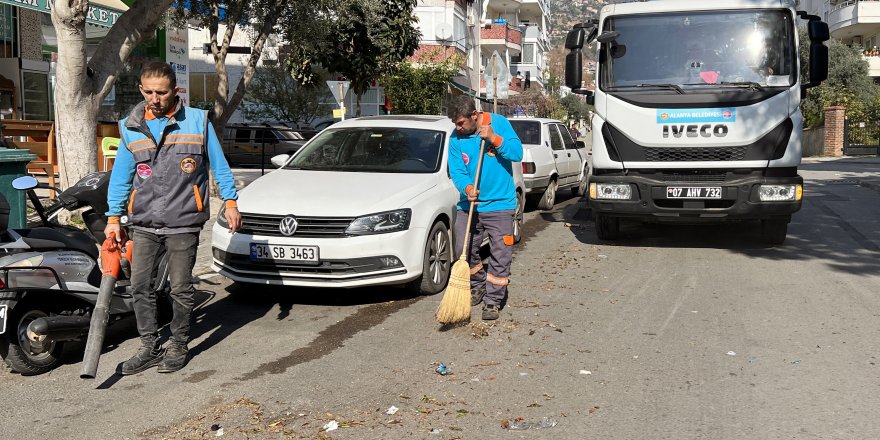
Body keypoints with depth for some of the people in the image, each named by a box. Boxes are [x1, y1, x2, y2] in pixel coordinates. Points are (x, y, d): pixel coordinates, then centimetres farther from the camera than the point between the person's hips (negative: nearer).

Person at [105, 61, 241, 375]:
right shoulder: (131, 128, 6)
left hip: (183, 223, -3)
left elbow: (219, 165, 6)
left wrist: (230, 202, 1)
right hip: (144, 224, 3)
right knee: (140, 285, 3)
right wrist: (113, 218, 8)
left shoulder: (198, 121, 0)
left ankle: (179, 346, 19)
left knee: (180, 288, 3)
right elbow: (121, 176, 11)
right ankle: (149, 347, 16)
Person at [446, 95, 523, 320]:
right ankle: (478, 285, 33)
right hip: (469, 205, 3)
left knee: (500, 255, -2)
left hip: (500, 204, -3)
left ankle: (493, 300, 10)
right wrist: (466, 188, -25)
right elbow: (456, 171, -5)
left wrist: (494, 139, -23)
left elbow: (517, 153, -11)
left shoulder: (499, 123, -6)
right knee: (464, 250, 6)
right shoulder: (456, 139, -1)